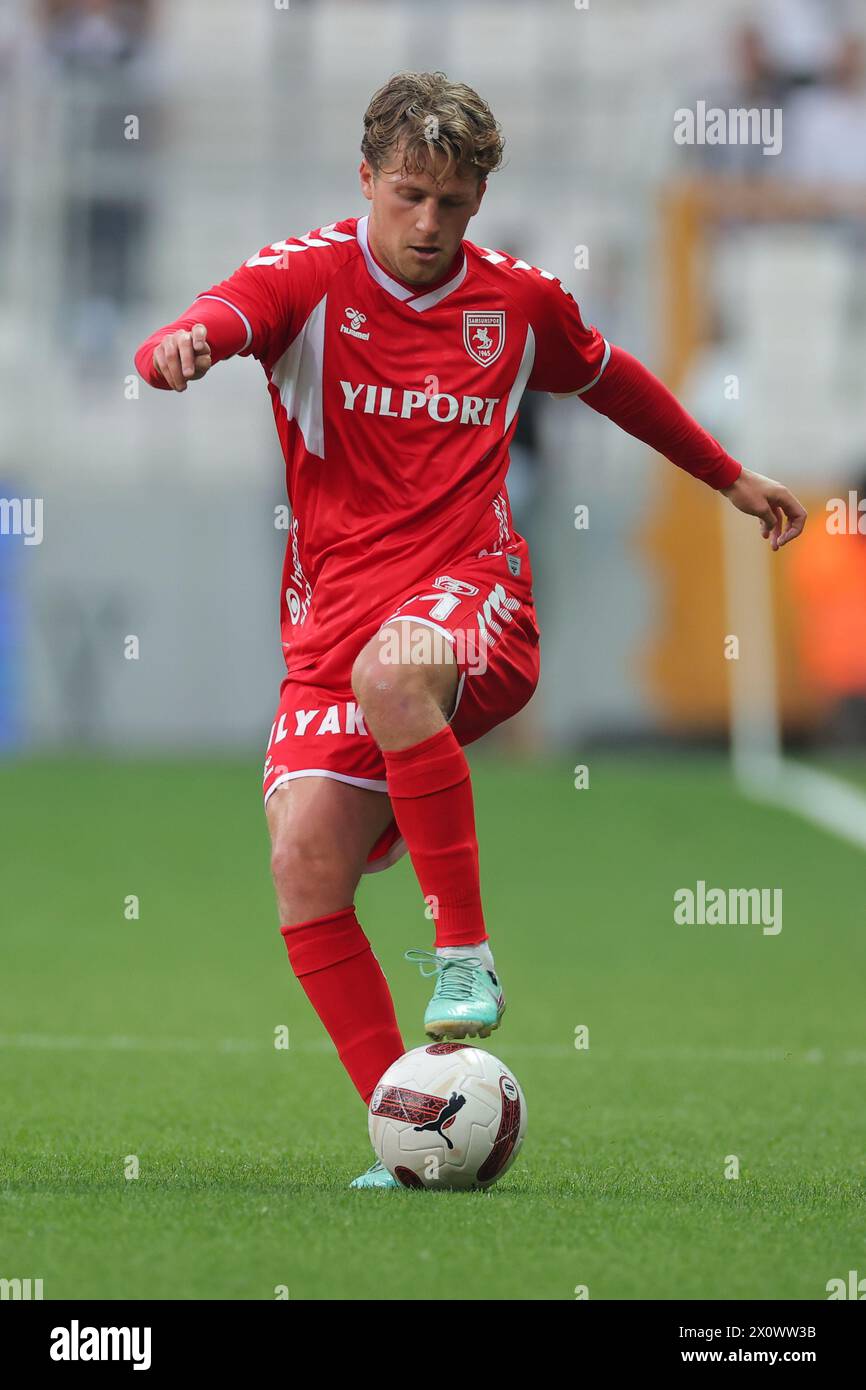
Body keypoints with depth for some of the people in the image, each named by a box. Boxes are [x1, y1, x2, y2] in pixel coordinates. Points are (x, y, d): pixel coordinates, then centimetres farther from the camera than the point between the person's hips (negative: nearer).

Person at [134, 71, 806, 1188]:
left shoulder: (519, 300, 9)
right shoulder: (312, 275, 0)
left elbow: (613, 382, 29)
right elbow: (223, 317, -22)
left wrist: (731, 480, 39)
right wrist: (183, 347, -47)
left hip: (471, 597, -1)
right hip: (336, 616, 1)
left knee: (390, 670, -38)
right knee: (304, 865, -15)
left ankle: (466, 952, -27)